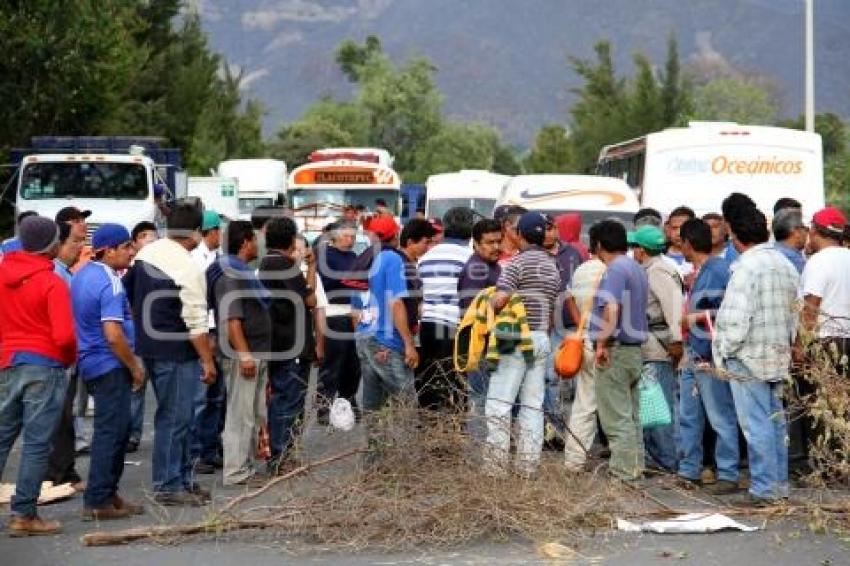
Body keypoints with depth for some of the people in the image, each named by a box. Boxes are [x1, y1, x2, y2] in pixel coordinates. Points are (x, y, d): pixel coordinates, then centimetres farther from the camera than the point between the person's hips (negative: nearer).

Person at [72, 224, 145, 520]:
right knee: (111, 432, -4)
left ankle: (108, 493, 25)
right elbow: (113, 335, -25)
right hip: (110, 366, -10)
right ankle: (98, 502, -1)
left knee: (116, 429, 18)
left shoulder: (83, 274, 11)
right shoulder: (110, 284, -19)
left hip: (91, 363, 10)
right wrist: (135, 367, -12)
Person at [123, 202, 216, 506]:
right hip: (176, 354, -9)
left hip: (149, 347, 9)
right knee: (174, 418, -1)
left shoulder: (145, 253, 5)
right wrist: (208, 361, -13)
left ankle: (183, 478, 24)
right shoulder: (188, 269, -20)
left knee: (175, 415, 17)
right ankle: (169, 486, 4)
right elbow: (196, 322, -19)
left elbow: (129, 293, 14)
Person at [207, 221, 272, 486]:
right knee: (240, 414, -7)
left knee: (255, 414, 14)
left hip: (256, 354, 10)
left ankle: (248, 465, 21)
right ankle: (235, 472, -4)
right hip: (242, 355, -10)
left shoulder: (243, 271, 18)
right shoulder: (229, 274, -14)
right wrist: (244, 354, -25)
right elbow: (231, 318, -21)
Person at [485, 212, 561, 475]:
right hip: (542, 340, 7)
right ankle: (528, 465, 7)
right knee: (533, 405, 8)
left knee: (498, 402, -6)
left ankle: (496, 464, -10)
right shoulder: (553, 267, 15)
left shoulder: (518, 262, -9)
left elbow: (500, 299, -18)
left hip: (517, 338, -7)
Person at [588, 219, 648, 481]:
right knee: (631, 415, 14)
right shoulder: (637, 269, 15)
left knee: (616, 418, -5)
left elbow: (612, 309, -25)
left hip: (615, 351, -9)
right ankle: (635, 468, 19)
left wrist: (602, 343, -19)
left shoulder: (615, 270, -13)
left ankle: (623, 472, -4)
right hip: (635, 350, 9)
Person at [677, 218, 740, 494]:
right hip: (693, 355, 10)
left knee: (721, 418, -4)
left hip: (711, 357, -10)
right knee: (688, 417, 14)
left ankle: (728, 476, 0)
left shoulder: (719, 269, -12)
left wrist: (696, 317, -15)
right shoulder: (699, 272, 16)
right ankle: (689, 471, 22)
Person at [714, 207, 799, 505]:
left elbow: (736, 319, -20)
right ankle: (779, 484, 21)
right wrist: (785, 343, 19)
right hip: (779, 357, 8)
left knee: (756, 425, -3)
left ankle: (764, 488, 0)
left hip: (749, 358, -8)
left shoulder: (746, 267, -16)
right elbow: (794, 314, 14)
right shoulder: (786, 265, 10)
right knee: (775, 420, 14)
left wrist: (725, 351, -9)